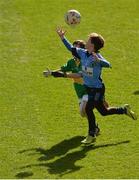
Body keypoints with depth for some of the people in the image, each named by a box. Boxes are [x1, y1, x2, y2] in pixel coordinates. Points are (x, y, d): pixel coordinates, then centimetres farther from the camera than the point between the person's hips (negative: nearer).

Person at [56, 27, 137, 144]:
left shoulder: (97, 56, -21)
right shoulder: (83, 53, 1)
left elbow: (108, 64, -36)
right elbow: (71, 48, 14)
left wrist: (97, 60, -52)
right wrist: (62, 37, 10)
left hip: (97, 89, -8)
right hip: (88, 87, 8)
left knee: (88, 108, -10)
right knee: (103, 111, 11)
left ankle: (92, 135, 3)